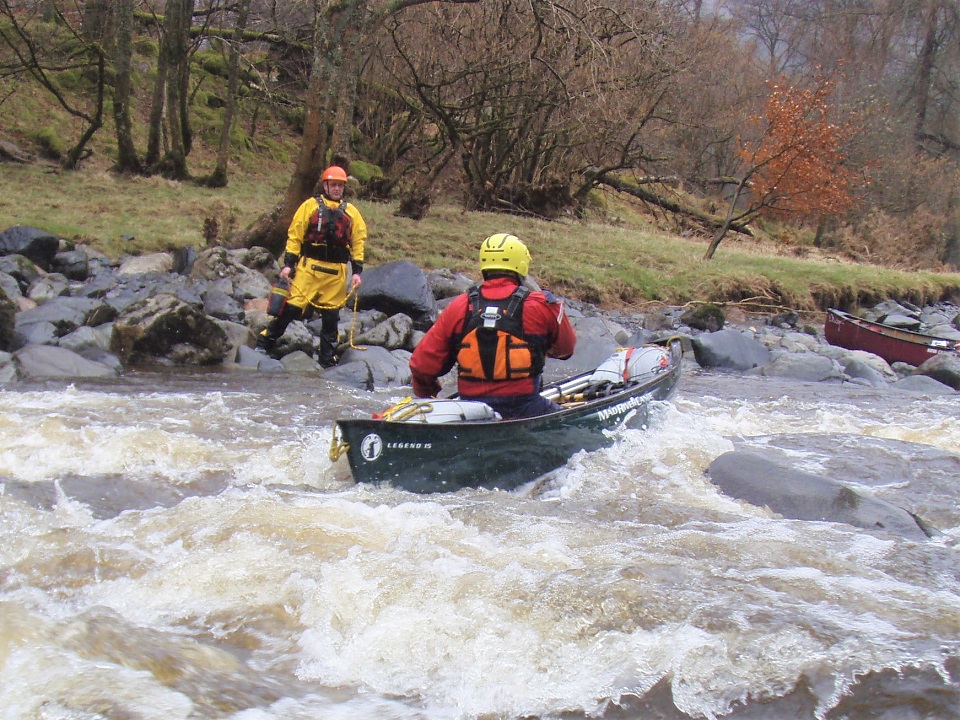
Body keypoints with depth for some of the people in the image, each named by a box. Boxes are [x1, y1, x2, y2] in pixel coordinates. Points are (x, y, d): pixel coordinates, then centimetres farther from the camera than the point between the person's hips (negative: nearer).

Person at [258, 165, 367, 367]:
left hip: (336, 272, 2)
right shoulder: (310, 206, 4)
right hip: (309, 267, -2)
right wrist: (288, 263, -3)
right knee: (292, 307, -7)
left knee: (331, 316, 5)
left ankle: (328, 359, 14)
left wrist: (357, 271, 5)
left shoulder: (351, 212, 12)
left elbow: (358, 242, 12)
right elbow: (295, 235, 3)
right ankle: (264, 343, 4)